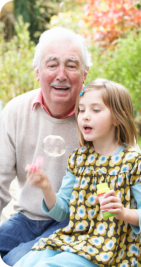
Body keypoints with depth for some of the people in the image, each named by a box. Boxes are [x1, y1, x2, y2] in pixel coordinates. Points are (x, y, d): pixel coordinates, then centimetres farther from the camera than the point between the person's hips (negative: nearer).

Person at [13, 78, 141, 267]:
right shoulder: (78, 158, 12)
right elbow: (63, 211, 12)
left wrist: (123, 213, -26)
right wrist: (46, 188, -6)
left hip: (107, 249, -5)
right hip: (72, 238, 6)